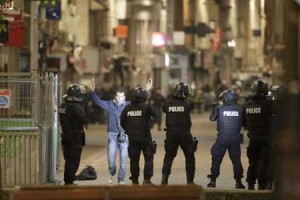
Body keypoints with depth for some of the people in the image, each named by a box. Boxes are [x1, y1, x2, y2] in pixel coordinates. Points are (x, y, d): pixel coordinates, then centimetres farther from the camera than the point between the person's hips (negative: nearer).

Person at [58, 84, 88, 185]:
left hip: (66, 136, 8)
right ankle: (69, 181, -2)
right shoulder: (76, 107, -18)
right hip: (75, 138, -8)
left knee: (69, 160, 16)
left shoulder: (63, 106, 9)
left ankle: (67, 181, 21)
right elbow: (84, 120, -22)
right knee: (74, 160, -1)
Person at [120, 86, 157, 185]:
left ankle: (134, 180, 14)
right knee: (148, 158, 4)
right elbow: (155, 116, -1)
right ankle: (146, 179, -5)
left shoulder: (127, 108, 2)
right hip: (144, 136, -4)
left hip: (132, 137, 4)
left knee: (134, 159, 12)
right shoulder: (146, 107, -11)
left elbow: (122, 122, 9)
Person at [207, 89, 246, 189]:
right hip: (235, 138, 1)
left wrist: (214, 109, 24)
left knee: (216, 159, 8)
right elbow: (243, 122, 8)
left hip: (222, 137, -1)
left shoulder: (219, 108, -6)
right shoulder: (239, 109, -1)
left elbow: (212, 118, 8)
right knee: (236, 159, 7)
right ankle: (238, 181, 4)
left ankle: (213, 181, 7)